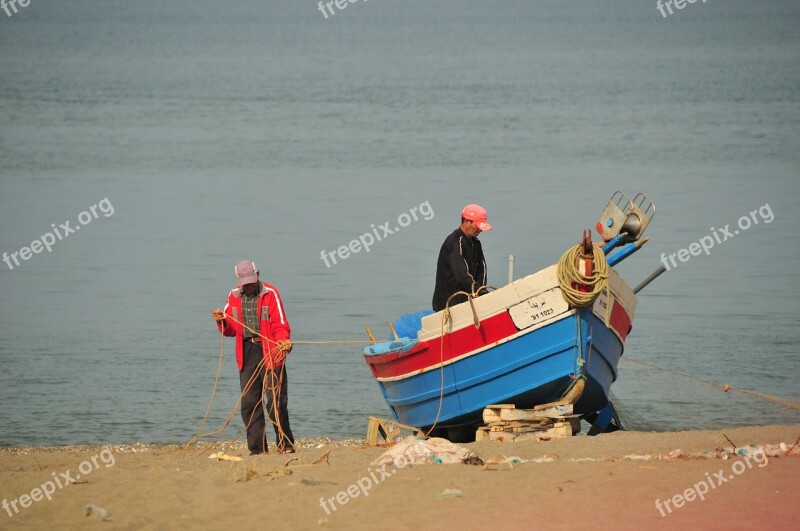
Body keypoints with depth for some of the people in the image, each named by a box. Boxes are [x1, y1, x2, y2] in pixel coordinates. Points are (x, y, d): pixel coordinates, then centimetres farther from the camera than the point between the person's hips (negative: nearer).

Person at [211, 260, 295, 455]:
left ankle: (286, 444, 6)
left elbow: (280, 324, -7)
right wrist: (222, 321, -5)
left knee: (276, 400, -6)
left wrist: (284, 341, -26)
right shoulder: (234, 296, 12)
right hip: (247, 354, 4)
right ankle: (257, 448, 9)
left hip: (270, 353, -4)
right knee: (249, 402, 3)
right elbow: (230, 330, 17)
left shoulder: (270, 293, -2)